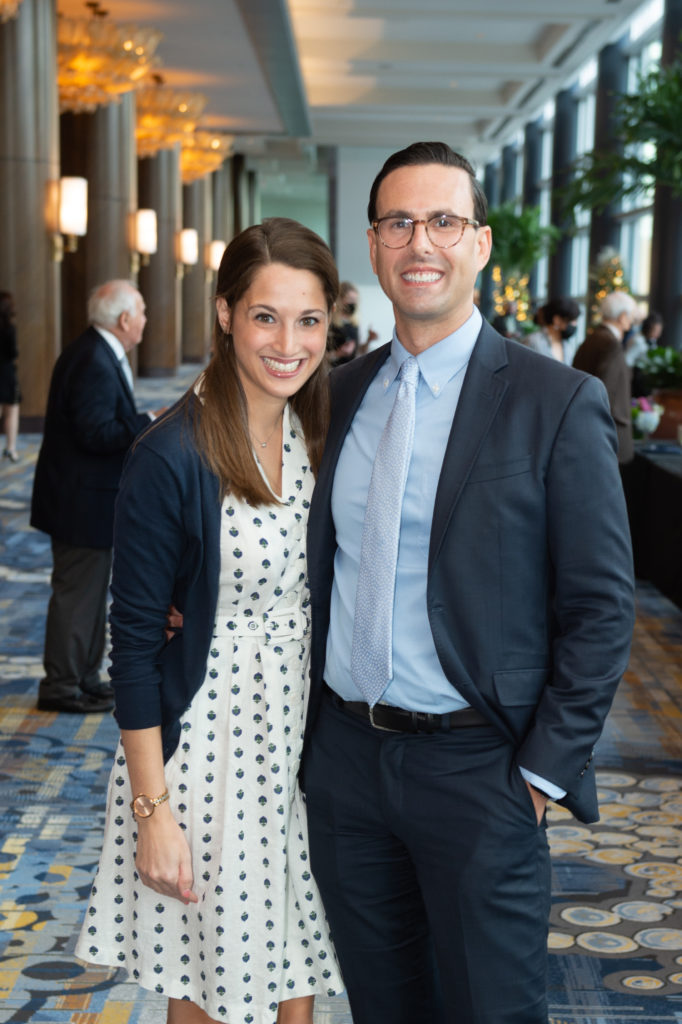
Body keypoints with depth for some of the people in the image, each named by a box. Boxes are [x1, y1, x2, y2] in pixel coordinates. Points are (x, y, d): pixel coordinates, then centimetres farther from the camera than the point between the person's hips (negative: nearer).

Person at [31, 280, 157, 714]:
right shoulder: (93, 363, -22)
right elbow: (96, 434, -27)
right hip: (82, 500, -11)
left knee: (92, 590, 18)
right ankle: (60, 686, 9)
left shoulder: (101, 357, 11)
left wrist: (143, 423, 4)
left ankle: (85, 678, 28)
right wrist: (150, 423, -20)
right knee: (77, 592, -1)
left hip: (88, 497, 11)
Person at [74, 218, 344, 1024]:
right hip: (209, 740, -5)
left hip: (307, 735, 6)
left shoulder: (321, 434, 1)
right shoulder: (173, 457, -19)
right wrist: (152, 809, -14)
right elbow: (134, 638, -15)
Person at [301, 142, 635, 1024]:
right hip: (344, 755, 5)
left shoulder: (556, 404, -9)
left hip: (474, 764, -4)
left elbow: (600, 609, -9)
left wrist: (543, 770, -10)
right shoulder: (341, 395, 7)